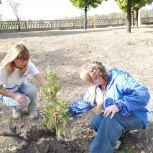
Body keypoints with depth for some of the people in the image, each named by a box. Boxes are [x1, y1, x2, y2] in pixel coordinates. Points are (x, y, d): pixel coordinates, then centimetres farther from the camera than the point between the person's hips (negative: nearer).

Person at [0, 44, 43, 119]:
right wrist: (15, 95, -35)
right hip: (7, 93, -3)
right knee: (24, 101, -33)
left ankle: (32, 108, -3)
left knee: (32, 89, -32)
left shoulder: (28, 64, -22)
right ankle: (16, 109, 4)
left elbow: (40, 77, -32)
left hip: (21, 87, 3)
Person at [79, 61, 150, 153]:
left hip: (135, 117, -7)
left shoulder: (120, 78, -23)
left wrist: (119, 105, -42)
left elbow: (143, 94, -33)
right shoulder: (96, 86, 2)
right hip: (114, 117, 7)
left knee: (111, 117, -36)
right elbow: (87, 101, 17)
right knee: (96, 122, -21)